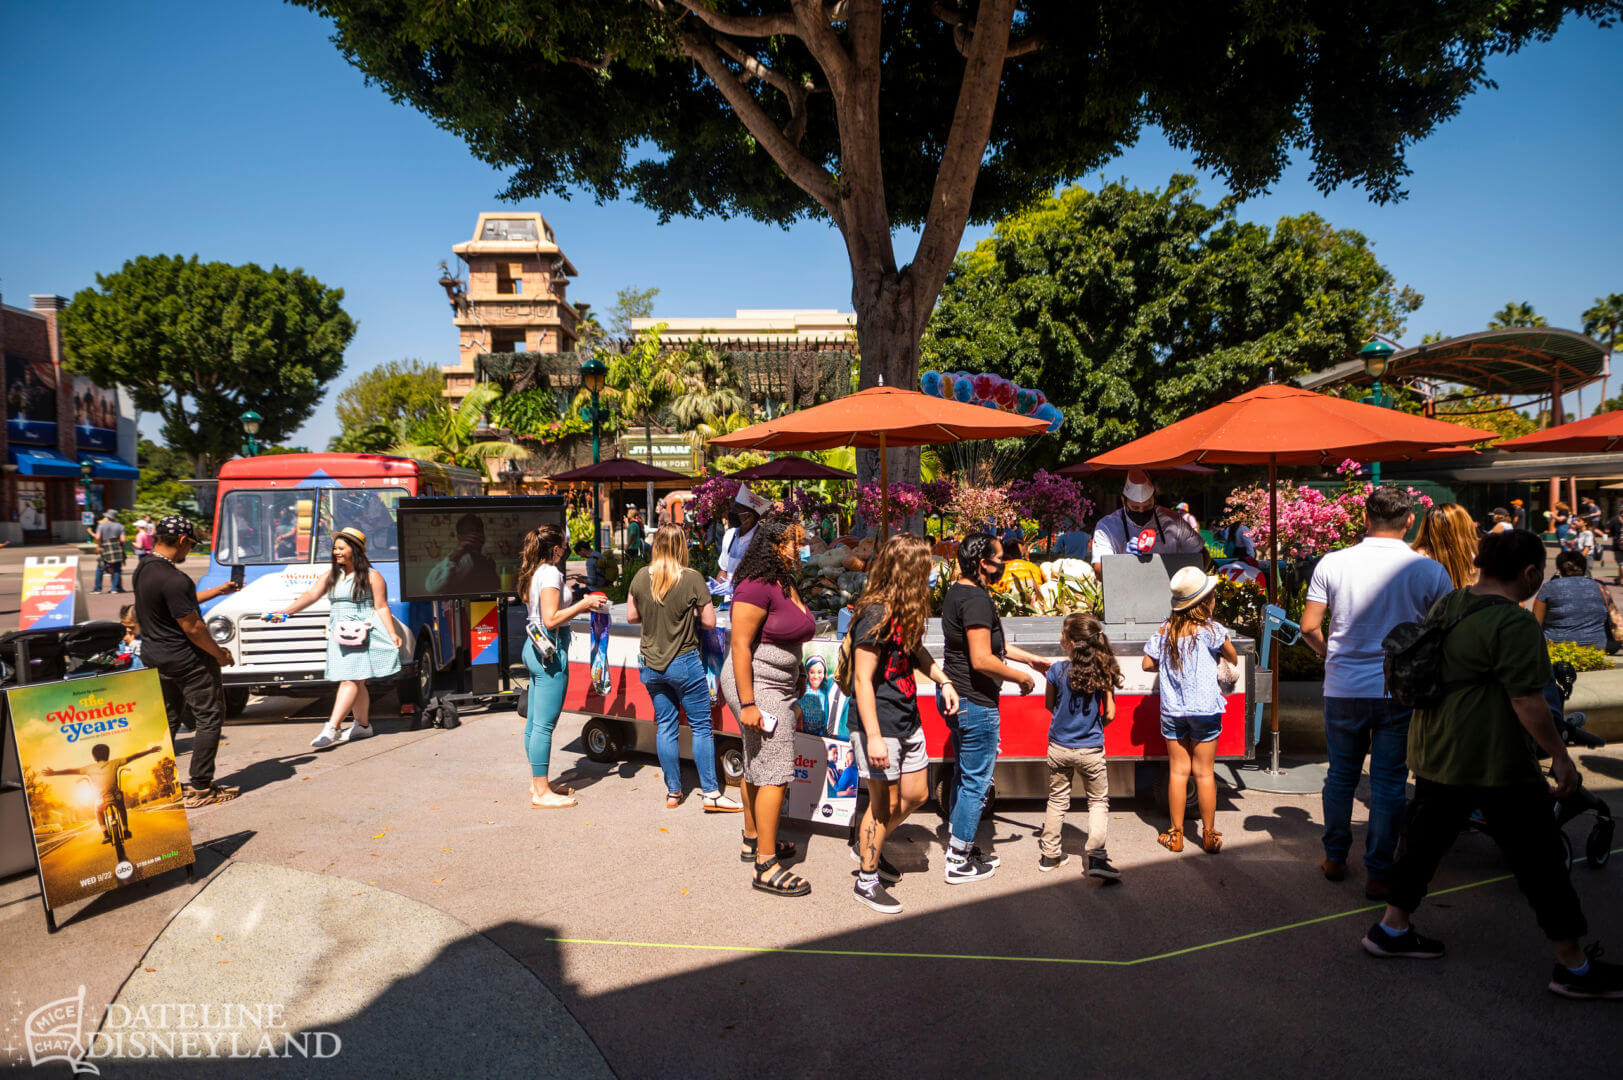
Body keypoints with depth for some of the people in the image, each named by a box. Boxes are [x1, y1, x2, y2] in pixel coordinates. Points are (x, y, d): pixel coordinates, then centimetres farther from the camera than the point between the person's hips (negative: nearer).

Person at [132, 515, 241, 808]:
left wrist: (218, 590, 28)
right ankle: (200, 788, 4)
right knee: (209, 717, 1)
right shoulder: (173, 579, -24)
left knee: (168, 720, 18)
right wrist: (220, 654, -8)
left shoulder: (142, 571, 7)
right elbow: (192, 628, -21)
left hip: (153, 658, 9)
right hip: (186, 660, -9)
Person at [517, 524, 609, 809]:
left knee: (534, 721, 15)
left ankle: (538, 783, 26)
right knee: (544, 724, -5)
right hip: (550, 651, -11)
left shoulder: (534, 573, 15)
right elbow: (551, 619, -20)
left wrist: (580, 605, 18)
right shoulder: (550, 573, -14)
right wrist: (583, 604, -13)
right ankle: (541, 792, 0)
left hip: (535, 647, 11)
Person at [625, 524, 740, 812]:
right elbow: (709, 622, -10)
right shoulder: (692, 579, -14)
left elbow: (631, 617, 7)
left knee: (666, 727, 13)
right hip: (684, 662, -4)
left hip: (652, 665, 4)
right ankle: (711, 793, 5)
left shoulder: (640, 577, -2)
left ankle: (673, 793, 20)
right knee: (701, 726, 4)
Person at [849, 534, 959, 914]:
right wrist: (873, 737, -24)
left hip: (908, 720, 9)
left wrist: (944, 681, 12)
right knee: (886, 803, 2)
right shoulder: (876, 615, -21)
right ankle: (867, 882, 21)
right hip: (879, 725, -9)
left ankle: (869, 848, 38)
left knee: (916, 795, 17)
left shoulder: (905, 611, 6)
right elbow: (863, 681, -22)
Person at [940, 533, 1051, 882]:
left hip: (955, 698, 10)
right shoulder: (977, 599, -22)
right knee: (976, 782, 1)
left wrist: (1030, 658, 24)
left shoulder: (958, 592, 11)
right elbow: (982, 660, -27)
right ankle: (959, 862, 10)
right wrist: (1022, 677, -12)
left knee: (964, 775, 20)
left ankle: (959, 847, 31)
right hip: (975, 703, -10)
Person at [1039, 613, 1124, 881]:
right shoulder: (1103, 671, -11)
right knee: (1098, 801, 13)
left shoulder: (1058, 670, -12)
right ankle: (1096, 856, 1)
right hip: (1091, 751, -1)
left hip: (1059, 747, 1)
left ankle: (1050, 854, 23)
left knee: (1057, 801, 15)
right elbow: (1110, 714, -5)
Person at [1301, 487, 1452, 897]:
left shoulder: (1332, 563, -6)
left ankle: (1335, 859, 29)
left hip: (1343, 689, 1)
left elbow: (1309, 627, -3)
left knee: (1341, 775, 16)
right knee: (1388, 783, 8)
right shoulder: (1430, 571, -6)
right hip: (1401, 691, -1)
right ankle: (1378, 874, 14)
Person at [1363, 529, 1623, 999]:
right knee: (1538, 855, 5)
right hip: (1492, 758, -8)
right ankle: (1574, 966, 16)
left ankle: (1391, 929, 23)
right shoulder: (1513, 623, -18)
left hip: (1435, 750, 8)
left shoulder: (1446, 605, 8)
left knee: (1425, 837, 15)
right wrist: (1559, 754, -10)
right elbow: (1527, 700, -19)